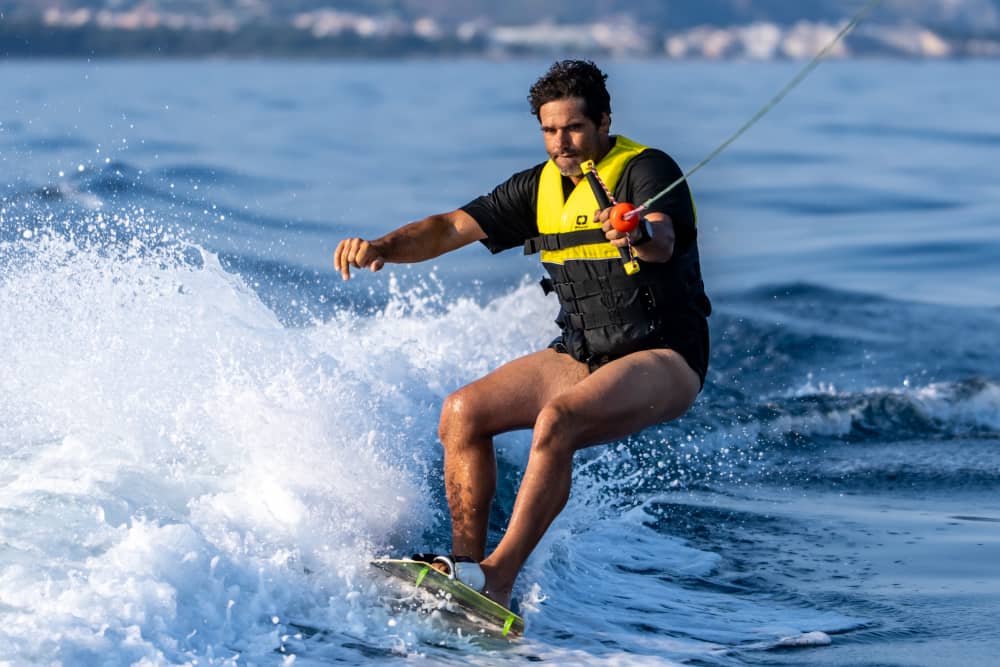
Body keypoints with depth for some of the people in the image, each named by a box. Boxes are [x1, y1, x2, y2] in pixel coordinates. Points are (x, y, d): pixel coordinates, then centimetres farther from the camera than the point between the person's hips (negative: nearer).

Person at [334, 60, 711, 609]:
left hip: (664, 361, -8)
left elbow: (664, 242, -33)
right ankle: (466, 564, -4)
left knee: (556, 419, -33)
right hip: (583, 356, 8)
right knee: (463, 412, -8)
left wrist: (639, 236, -58)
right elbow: (454, 227, 1)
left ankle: (499, 580, -32)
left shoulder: (647, 170, -14)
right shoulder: (540, 187, 7)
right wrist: (383, 247, -17)